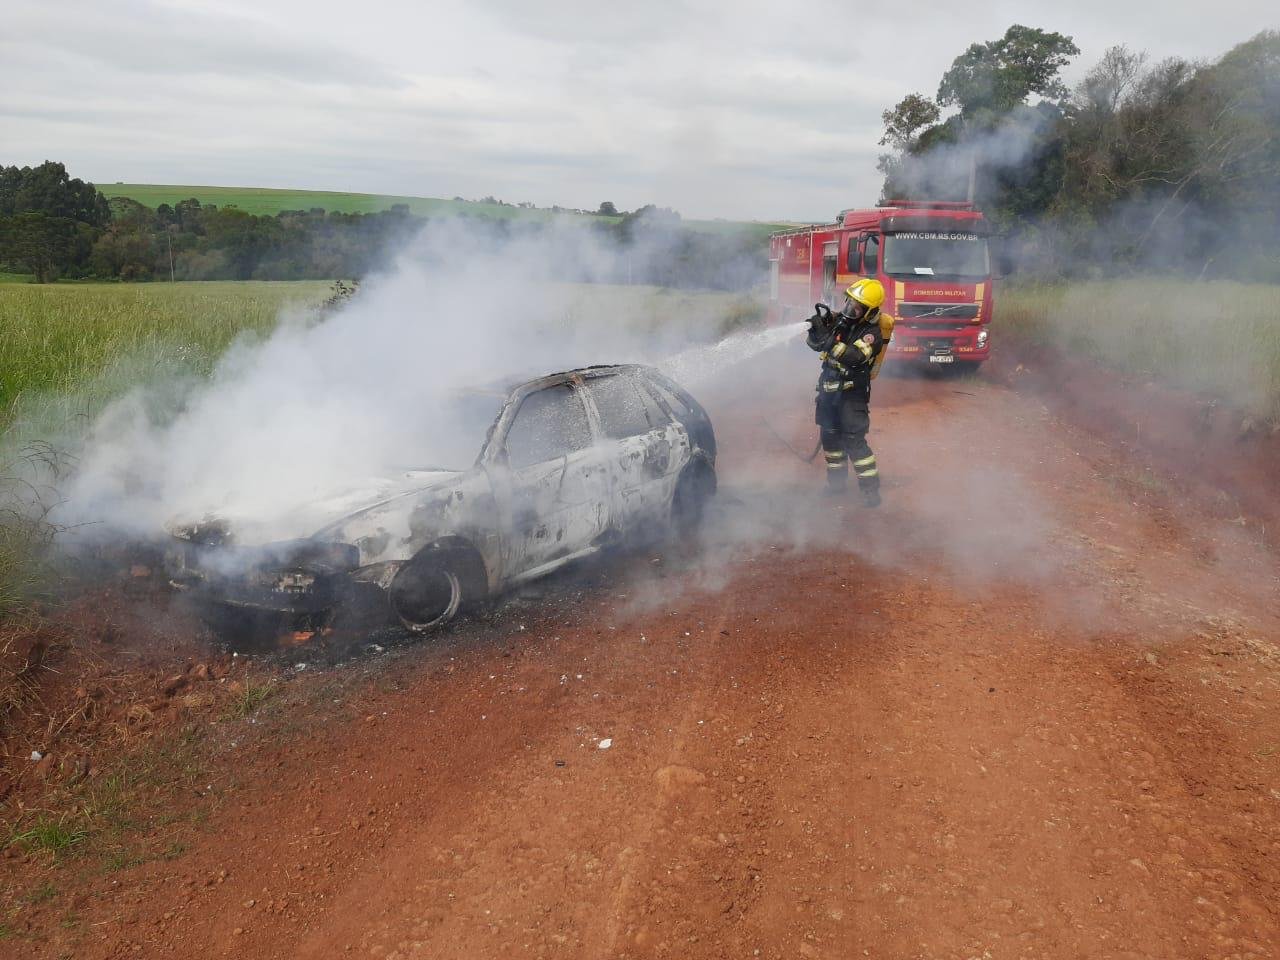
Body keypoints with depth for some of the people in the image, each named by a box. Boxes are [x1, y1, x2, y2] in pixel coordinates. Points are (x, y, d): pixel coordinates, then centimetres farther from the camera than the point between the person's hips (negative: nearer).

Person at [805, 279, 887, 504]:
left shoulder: (872, 333, -17)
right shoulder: (839, 319, 0)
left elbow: (854, 357, -33)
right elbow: (813, 342, 0)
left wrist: (827, 337, -37)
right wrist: (820, 324, -21)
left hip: (852, 393, -6)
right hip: (828, 387, 6)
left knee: (854, 440, -10)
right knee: (830, 435, 13)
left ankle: (870, 487, -2)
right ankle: (837, 479, 27)